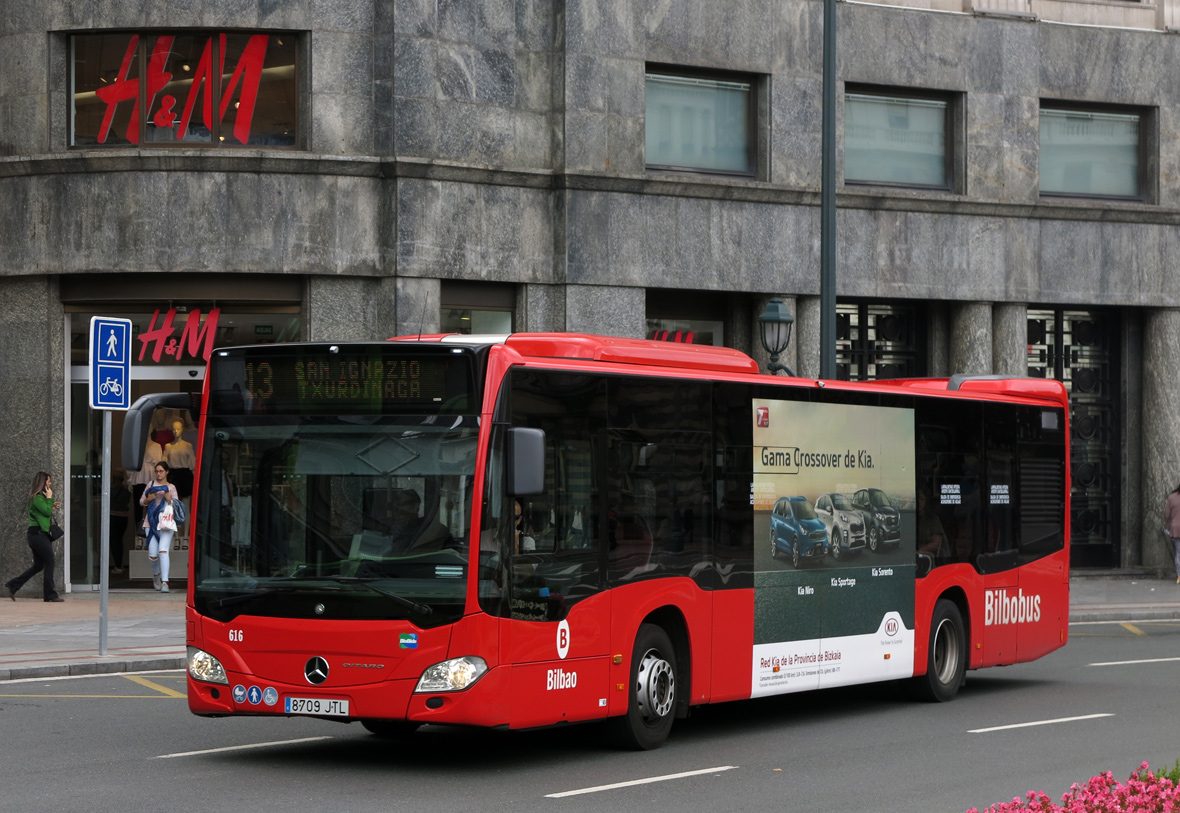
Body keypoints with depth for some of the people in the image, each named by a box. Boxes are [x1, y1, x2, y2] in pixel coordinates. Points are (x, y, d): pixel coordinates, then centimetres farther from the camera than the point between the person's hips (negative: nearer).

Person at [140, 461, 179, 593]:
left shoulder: (171, 488, 10)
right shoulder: (151, 485, 13)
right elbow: (141, 501, 16)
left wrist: (169, 499, -14)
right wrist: (148, 499, -6)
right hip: (151, 522, 2)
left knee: (163, 551, -18)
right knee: (152, 555, -2)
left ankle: (164, 582, -21)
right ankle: (156, 575, 29)